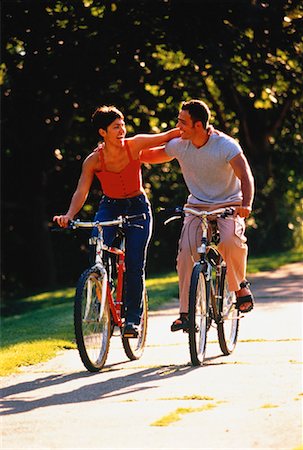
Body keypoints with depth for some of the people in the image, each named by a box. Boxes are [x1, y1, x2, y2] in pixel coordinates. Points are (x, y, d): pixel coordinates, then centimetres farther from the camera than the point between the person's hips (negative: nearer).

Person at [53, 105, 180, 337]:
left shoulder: (135, 144, -13)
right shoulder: (93, 160, -15)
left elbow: (167, 136, -2)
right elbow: (81, 191, -23)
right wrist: (69, 215, -39)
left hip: (138, 207, 0)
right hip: (110, 207, 0)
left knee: (135, 264, -10)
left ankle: (133, 318, 1)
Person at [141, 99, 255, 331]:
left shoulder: (226, 145, -20)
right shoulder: (179, 145, -7)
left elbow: (246, 177, -26)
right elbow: (153, 156, 13)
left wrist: (246, 204, -44)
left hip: (228, 205, -3)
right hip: (197, 206, 4)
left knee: (230, 240, -33)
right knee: (186, 252, -17)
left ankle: (240, 284, -5)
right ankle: (186, 312, -10)